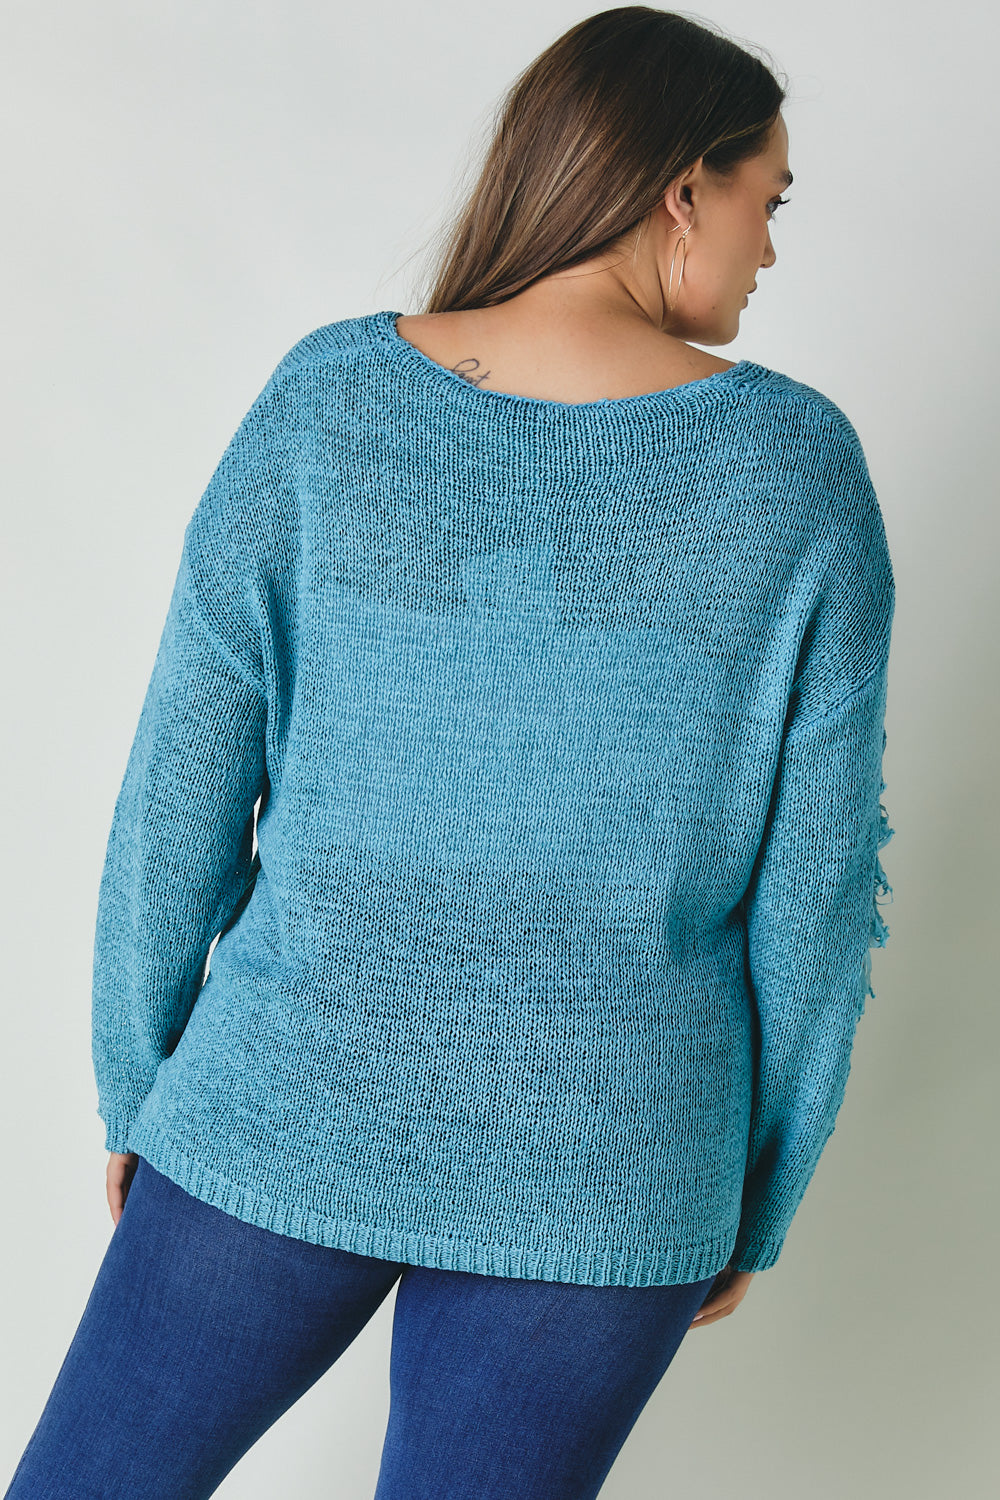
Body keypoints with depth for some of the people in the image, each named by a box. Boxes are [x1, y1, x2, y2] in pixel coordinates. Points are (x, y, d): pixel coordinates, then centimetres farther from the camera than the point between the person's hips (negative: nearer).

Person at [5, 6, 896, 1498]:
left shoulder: (326, 401, -8)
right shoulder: (799, 469, -8)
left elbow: (178, 795, -6)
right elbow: (814, 882, -5)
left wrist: (138, 1091, 9)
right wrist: (757, 1200, 9)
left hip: (294, 1111, 0)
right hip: (601, 1176, 1)